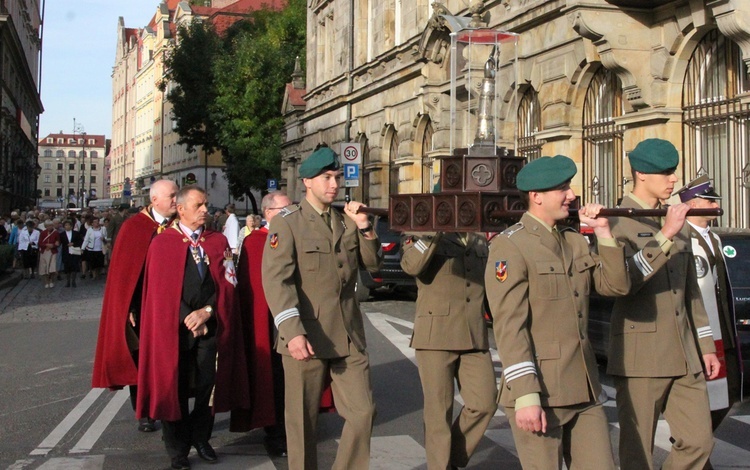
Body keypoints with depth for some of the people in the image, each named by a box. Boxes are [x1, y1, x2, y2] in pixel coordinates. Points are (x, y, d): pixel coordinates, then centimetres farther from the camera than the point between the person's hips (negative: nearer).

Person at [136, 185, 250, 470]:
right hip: (174, 327, -2)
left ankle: (200, 438, 21)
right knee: (174, 387, 2)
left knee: (207, 385, 2)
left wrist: (207, 311, -10)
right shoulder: (162, 243, 1)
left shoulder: (218, 242, 10)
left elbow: (228, 282, 3)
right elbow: (160, 288, -4)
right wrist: (187, 320, -11)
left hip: (210, 326, 2)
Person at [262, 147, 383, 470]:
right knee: (303, 422, 5)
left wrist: (365, 228, -4)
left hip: (349, 338, 5)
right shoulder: (288, 223, -3)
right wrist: (292, 331, -25)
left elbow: (373, 263, 13)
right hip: (305, 339, -5)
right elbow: (276, 279, -14)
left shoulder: (347, 222, 15)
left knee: (363, 413, 1)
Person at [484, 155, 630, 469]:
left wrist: (603, 232, 3)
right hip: (539, 393, -7)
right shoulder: (509, 246, -10)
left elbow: (616, 286, 9)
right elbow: (509, 327, -16)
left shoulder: (575, 241, 15)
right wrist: (526, 397, -21)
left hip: (584, 391, 7)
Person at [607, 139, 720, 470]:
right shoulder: (618, 223, -8)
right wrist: (665, 235, -30)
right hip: (640, 357, -7)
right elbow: (622, 281, -25)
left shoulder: (676, 224, 15)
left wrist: (705, 345, 18)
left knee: (699, 441, 6)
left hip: (684, 357, 7)